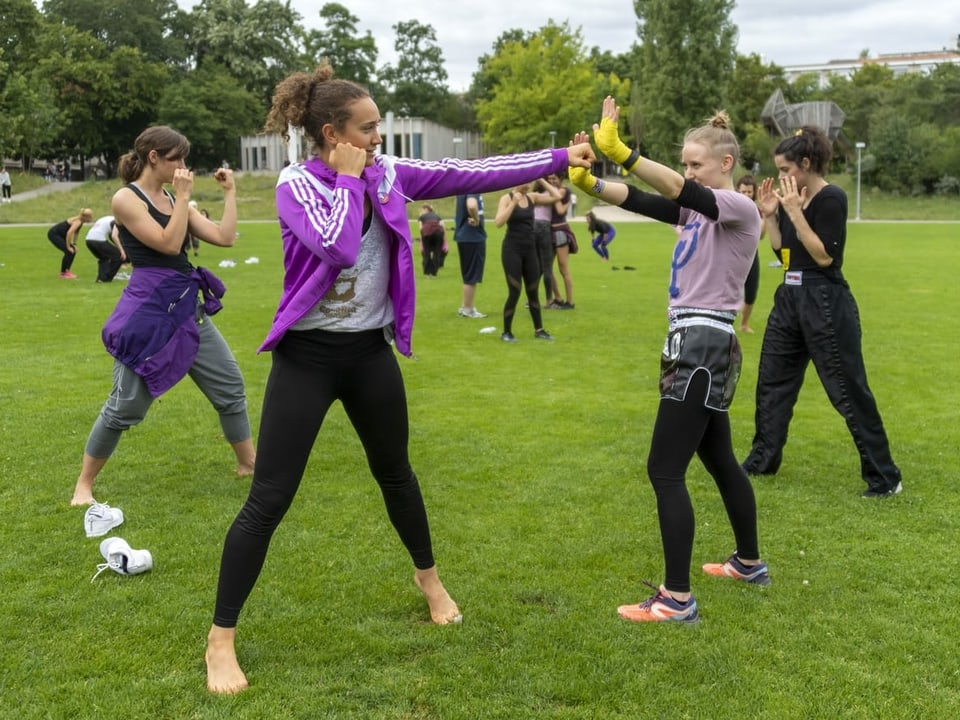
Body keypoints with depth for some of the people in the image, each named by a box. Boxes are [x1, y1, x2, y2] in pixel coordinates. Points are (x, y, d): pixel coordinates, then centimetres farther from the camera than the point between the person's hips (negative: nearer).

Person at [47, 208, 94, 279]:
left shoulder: (80, 221, 3)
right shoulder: (78, 221, -24)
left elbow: (76, 232, 18)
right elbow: (69, 233, -35)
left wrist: (74, 244, 11)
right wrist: (68, 247, -26)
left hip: (59, 234, 10)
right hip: (53, 234, -10)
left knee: (73, 250, 8)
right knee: (68, 251, -14)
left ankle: (67, 270, 16)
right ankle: (63, 273, -4)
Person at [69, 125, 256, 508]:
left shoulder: (173, 199, 13)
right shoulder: (126, 199, -8)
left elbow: (224, 238, 7)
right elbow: (169, 244, -18)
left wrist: (230, 193, 7)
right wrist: (183, 197, -14)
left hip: (189, 308, 7)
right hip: (150, 311, -7)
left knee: (231, 386, 11)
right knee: (125, 405, -3)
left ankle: (248, 463, 27)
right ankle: (83, 484, 13)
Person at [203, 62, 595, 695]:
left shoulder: (387, 174, 1)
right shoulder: (296, 183, -13)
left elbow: (471, 174, -3)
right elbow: (337, 247, -30)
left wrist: (558, 159, -6)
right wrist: (348, 178, -18)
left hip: (372, 352, 5)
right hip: (309, 356, -5)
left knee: (395, 472, 22)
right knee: (270, 499, -4)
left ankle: (428, 576, 46)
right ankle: (221, 639, 7)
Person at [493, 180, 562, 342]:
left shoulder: (532, 197, 7)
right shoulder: (506, 199, -8)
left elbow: (556, 196, 2)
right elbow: (498, 223, -21)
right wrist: (514, 203, -24)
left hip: (530, 249, 5)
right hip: (512, 249, -5)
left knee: (533, 291, 10)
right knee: (515, 292, -7)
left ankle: (539, 330, 20)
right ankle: (506, 332, 6)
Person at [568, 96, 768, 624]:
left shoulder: (740, 209, -11)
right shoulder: (696, 212, 13)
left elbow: (680, 190, -30)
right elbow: (641, 201, 0)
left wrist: (620, 152, -41)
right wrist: (588, 181, -17)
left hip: (704, 345, -10)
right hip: (695, 342, 10)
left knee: (665, 470, -9)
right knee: (718, 459, 21)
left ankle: (677, 599, -4)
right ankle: (749, 562, 38)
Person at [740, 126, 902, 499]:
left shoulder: (831, 199, -14)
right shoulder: (793, 199, 9)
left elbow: (825, 256, -21)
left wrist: (795, 213, -22)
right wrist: (769, 215, 2)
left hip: (825, 303, -9)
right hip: (790, 299, 9)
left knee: (848, 391, -5)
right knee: (772, 381, 15)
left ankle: (885, 477, 5)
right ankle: (763, 459, 30)